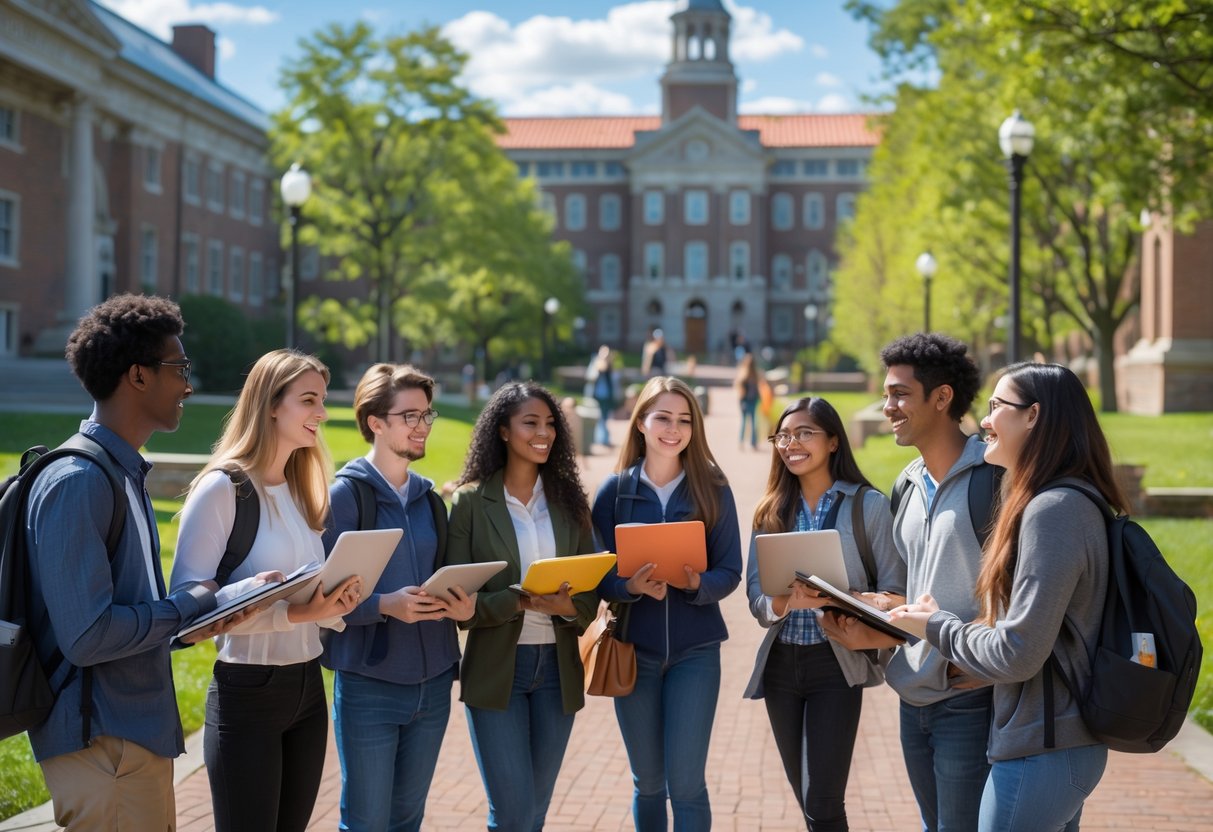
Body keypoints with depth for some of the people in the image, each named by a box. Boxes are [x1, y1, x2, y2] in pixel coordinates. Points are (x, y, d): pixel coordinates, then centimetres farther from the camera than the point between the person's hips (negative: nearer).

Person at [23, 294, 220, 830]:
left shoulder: (124, 474, 12)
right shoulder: (76, 482, -18)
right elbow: (86, 636, -24)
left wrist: (214, 605, 4)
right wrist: (195, 605, -14)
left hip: (139, 735, 9)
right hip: (103, 745, -9)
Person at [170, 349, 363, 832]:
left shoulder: (301, 490, 12)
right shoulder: (223, 487, -11)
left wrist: (333, 605, -6)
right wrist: (291, 611, -28)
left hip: (308, 686, 7)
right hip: (247, 690, -7)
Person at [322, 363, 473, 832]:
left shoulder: (429, 499, 10)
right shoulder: (345, 495, -8)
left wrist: (461, 606, -6)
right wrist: (385, 605, -27)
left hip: (432, 684, 6)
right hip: (369, 686, -6)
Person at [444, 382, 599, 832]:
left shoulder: (568, 499, 6)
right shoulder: (471, 500, -4)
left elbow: (591, 589, 6)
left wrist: (570, 607, -16)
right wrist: (519, 602, -22)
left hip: (557, 666, 4)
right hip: (496, 668, -4)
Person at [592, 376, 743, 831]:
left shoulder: (713, 489, -1)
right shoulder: (614, 490, 0)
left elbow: (730, 572, -2)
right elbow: (599, 575, -2)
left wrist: (699, 585, -23)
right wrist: (633, 587, -22)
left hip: (695, 649, -1)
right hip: (634, 649, 1)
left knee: (686, 783, -5)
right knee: (648, 783, 12)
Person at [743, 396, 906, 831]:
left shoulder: (869, 504, -6)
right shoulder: (771, 510, 7)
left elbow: (895, 594, -8)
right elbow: (755, 597, 3)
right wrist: (784, 602, -20)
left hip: (836, 663, -5)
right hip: (780, 663, 5)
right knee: (806, 795, 15)